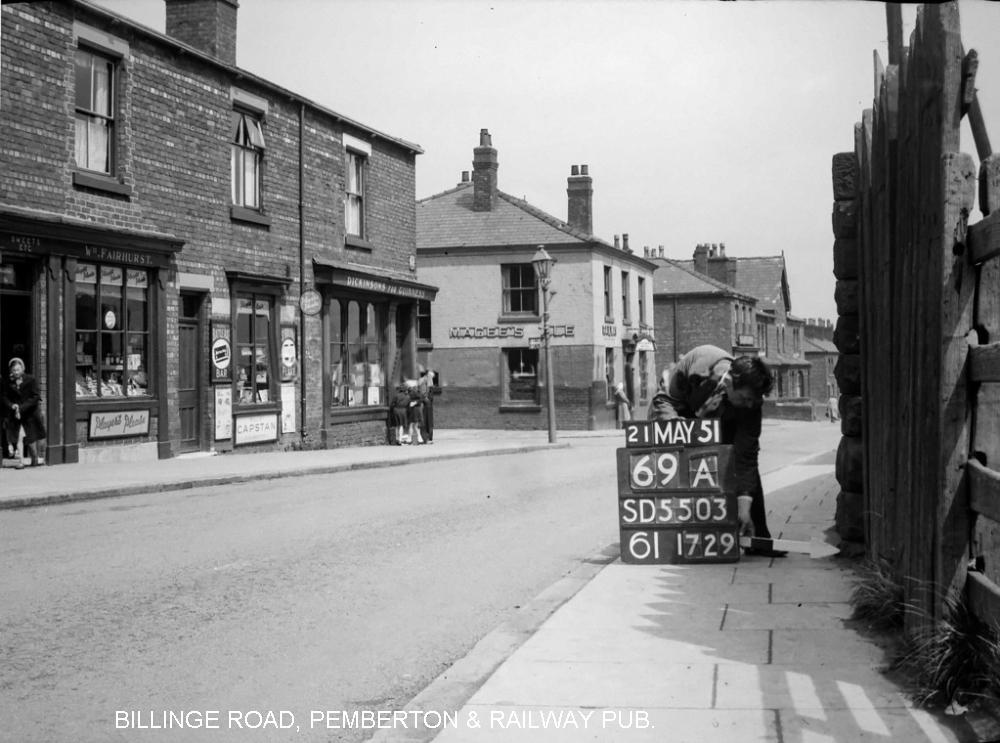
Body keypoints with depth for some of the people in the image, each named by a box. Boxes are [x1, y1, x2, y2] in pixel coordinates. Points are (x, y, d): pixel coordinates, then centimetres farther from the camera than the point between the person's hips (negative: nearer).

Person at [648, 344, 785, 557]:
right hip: (678, 411, -2)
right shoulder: (699, 363, -40)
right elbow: (664, 399, -25)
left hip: (720, 420, 2)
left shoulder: (750, 402, -31)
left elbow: (746, 459, -27)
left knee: (747, 458, -13)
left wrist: (744, 508, -31)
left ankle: (757, 538, -5)